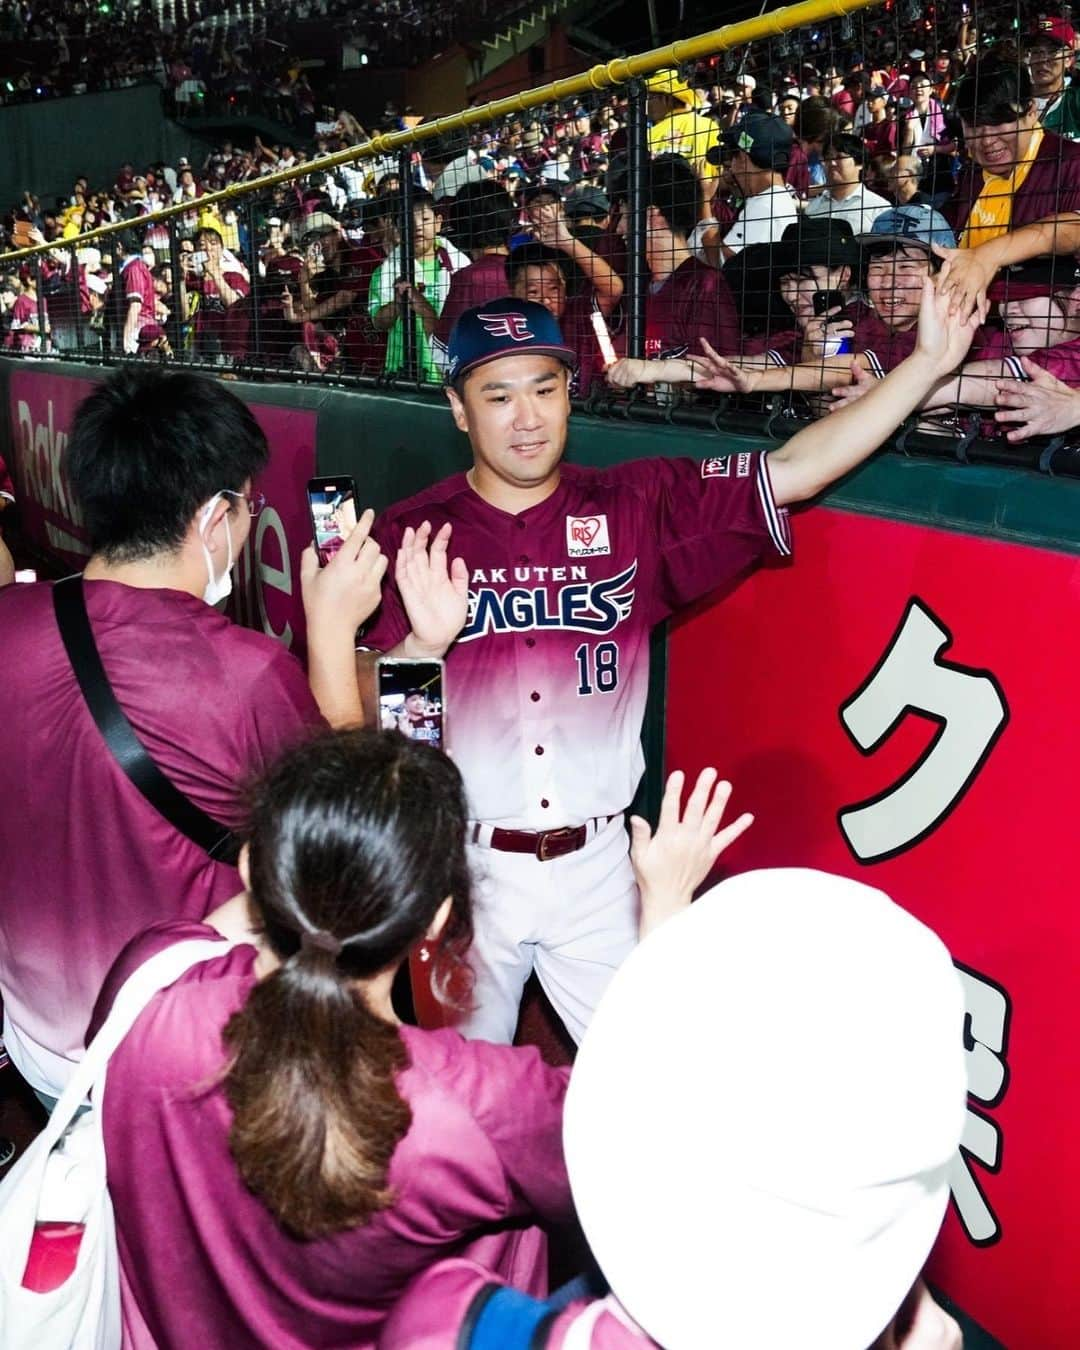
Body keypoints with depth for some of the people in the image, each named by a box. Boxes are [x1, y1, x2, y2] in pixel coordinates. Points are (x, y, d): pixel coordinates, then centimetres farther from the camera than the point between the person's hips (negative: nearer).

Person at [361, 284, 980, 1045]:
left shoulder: (635, 506, -2)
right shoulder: (411, 538, -6)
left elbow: (794, 472, -9)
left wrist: (928, 362, -16)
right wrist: (423, 641, -29)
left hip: (596, 868, 1)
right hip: (463, 867, 0)